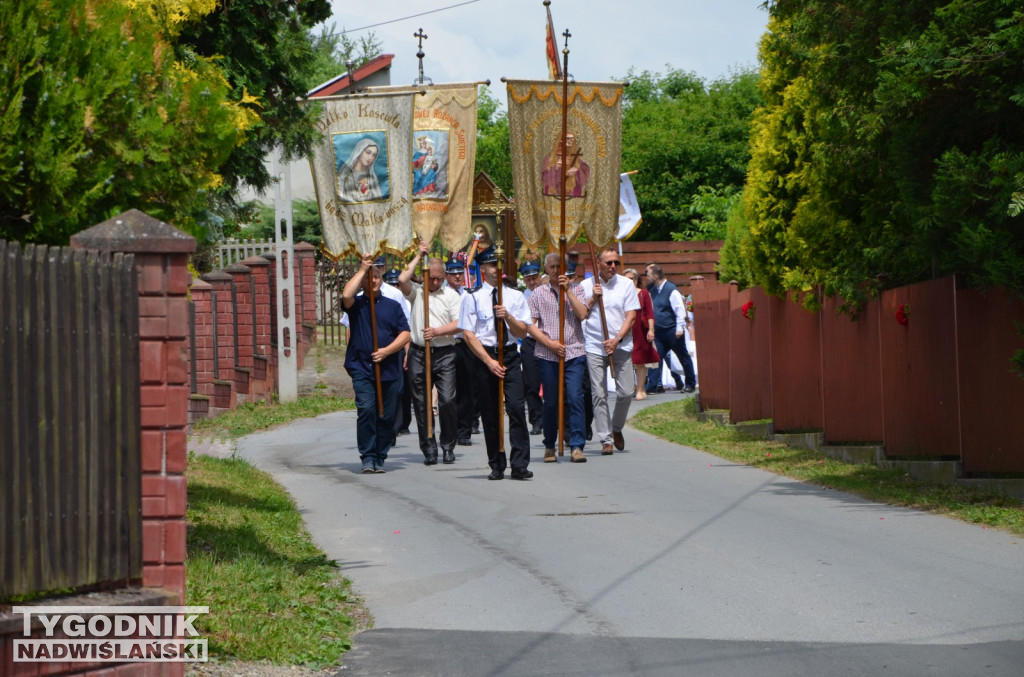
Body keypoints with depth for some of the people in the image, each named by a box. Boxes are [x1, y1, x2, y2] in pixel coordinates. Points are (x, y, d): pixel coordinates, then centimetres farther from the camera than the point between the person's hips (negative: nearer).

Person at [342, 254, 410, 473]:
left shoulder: (392, 306, 14)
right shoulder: (357, 305, 9)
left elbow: (405, 334, 7)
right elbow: (346, 295, -15)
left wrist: (387, 351, -9)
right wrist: (362, 270, -7)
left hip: (389, 370, 2)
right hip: (362, 368, -2)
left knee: (387, 415, 2)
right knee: (366, 410, -16)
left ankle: (380, 457, 12)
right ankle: (367, 456, -10)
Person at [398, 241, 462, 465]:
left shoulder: (451, 295, 7)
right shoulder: (416, 292, 9)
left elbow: (459, 324, 0)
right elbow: (402, 280, -12)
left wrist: (437, 331, -14)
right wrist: (419, 256, -5)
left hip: (444, 354, -1)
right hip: (419, 353, 1)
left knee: (447, 400, -9)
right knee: (421, 403, 1)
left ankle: (448, 447, 2)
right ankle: (429, 449, 8)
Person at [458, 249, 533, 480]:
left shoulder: (516, 296, 10)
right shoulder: (473, 298, 3)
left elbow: (522, 332, 7)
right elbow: (469, 334, -3)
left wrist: (508, 317, -13)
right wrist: (489, 361, -11)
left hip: (510, 356, 1)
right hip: (484, 356, -1)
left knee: (516, 407, -12)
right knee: (490, 413, 2)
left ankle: (519, 465, -11)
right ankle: (497, 466, 10)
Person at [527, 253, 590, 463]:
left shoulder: (576, 290, 9)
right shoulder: (538, 293, 8)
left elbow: (583, 314, -7)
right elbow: (530, 325, 3)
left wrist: (568, 290, -10)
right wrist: (550, 343, -8)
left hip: (574, 353, -1)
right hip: (547, 356, 1)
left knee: (575, 397, -11)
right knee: (550, 402, 4)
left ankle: (577, 446, -11)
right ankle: (549, 446, 19)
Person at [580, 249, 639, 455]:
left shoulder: (626, 284, 5)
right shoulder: (586, 285, 6)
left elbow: (631, 315, 1)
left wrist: (617, 340, -10)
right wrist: (593, 298, -10)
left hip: (621, 345, 0)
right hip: (595, 347, 0)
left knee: (626, 393, -3)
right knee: (599, 395, -5)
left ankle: (617, 428, 23)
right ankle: (606, 440, -1)